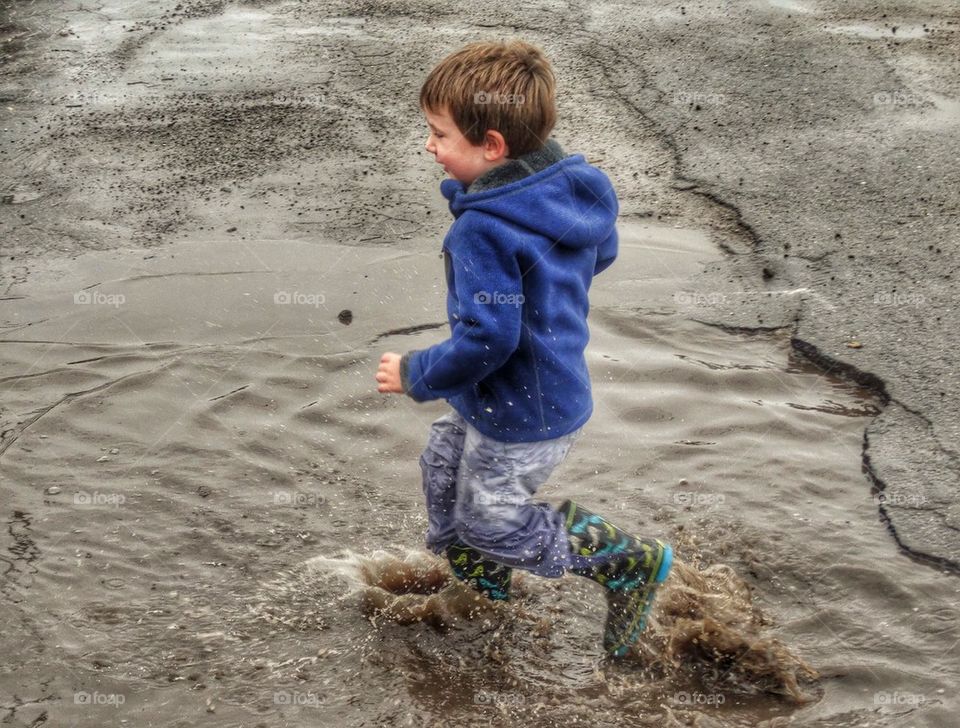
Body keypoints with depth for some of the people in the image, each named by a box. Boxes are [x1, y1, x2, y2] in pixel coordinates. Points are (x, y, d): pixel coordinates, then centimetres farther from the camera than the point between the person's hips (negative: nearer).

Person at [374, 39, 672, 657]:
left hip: (521, 420, -9)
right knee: (445, 468, 26)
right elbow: (602, 253, 11)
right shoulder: (570, 185, -6)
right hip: (560, 388, 9)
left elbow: (487, 339, -33)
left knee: (492, 520, 14)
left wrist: (417, 375, -18)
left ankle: (631, 564, 19)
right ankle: (483, 594, 44)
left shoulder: (485, 230, -33)